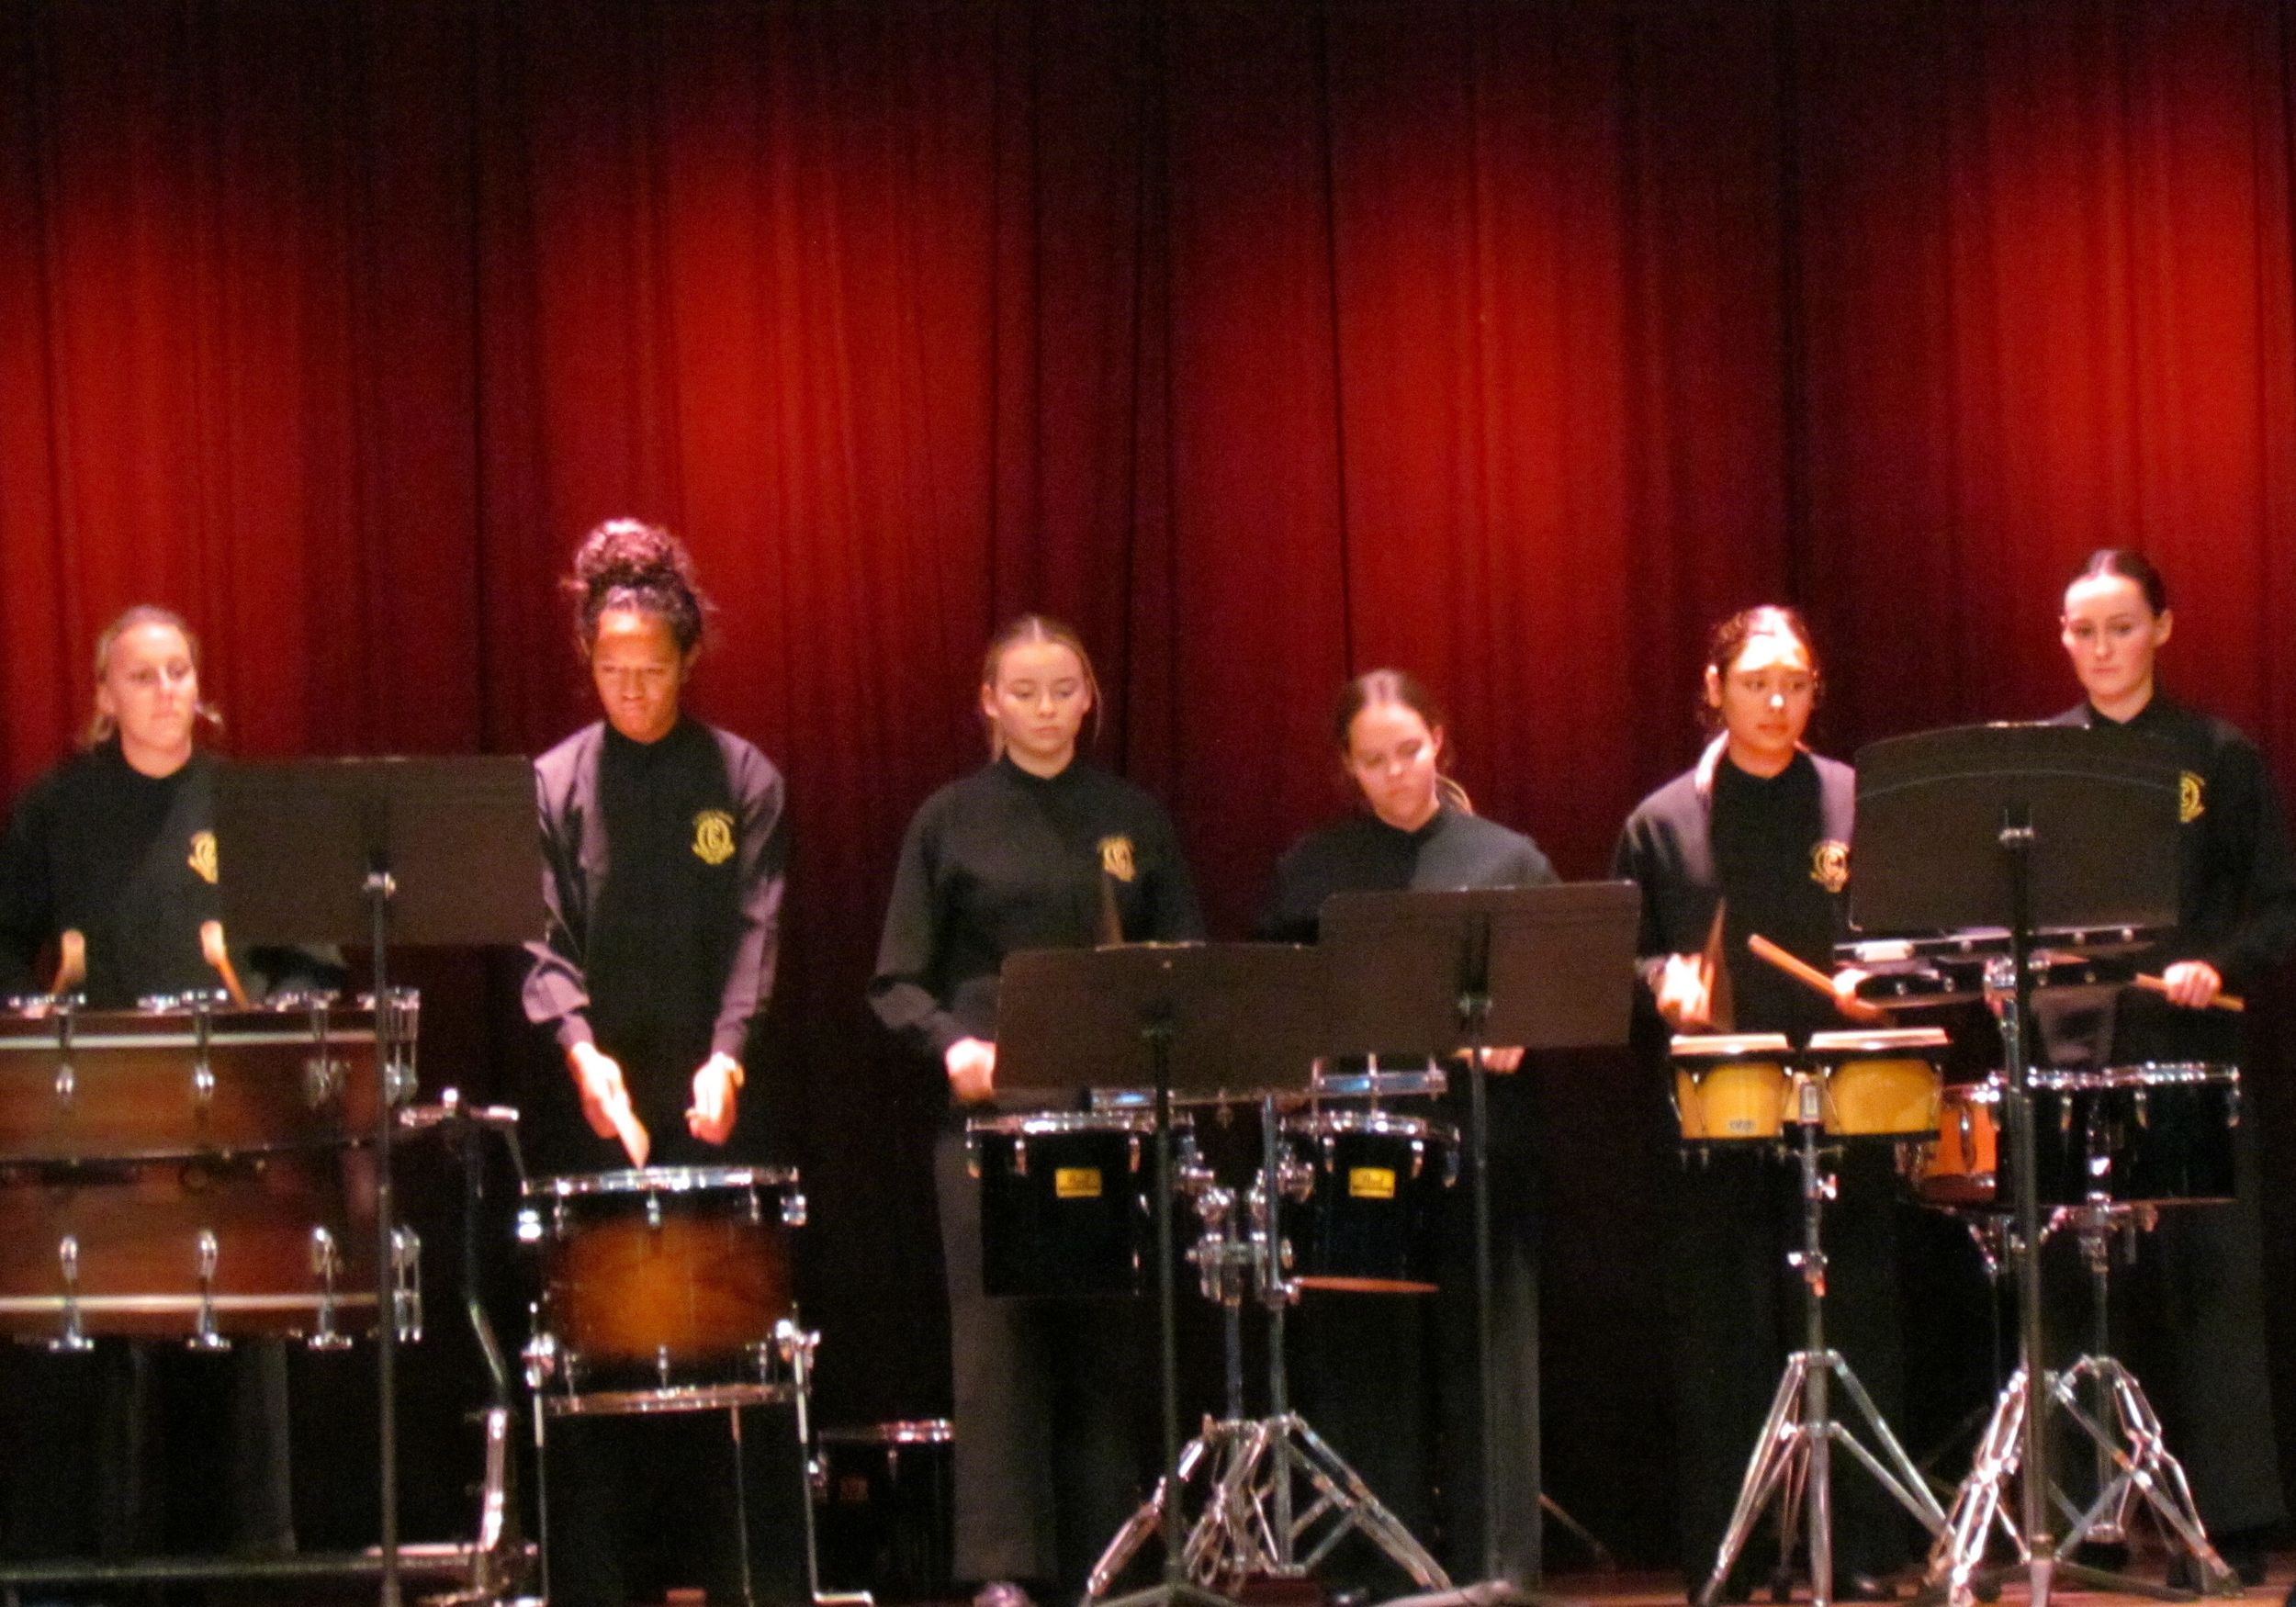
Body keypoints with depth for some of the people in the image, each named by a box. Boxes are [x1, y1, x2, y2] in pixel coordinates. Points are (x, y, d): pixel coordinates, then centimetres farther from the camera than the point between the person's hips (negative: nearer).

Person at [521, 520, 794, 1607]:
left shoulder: (741, 781, 5)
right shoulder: (553, 786, 7)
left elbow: (755, 936, -3)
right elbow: (542, 940, -1)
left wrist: (727, 1058, -19)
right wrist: (579, 1048, -19)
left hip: (708, 1102, 0)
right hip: (590, 1105, 0)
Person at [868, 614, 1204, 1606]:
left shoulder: (1133, 820, 13)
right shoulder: (952, 821, 7)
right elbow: (898, 982, 5)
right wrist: (951, 1042, -15)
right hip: (993, 1106, -2)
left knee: (1110, 1334, 1)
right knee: (999, 1328, -8)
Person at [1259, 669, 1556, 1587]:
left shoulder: (1507, 860, 9)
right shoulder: (1312, 870, 12)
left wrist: (1516, 1035, -12)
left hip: (1479, 1141, -1)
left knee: (1484, 1367, -1)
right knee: (1363, 1370, 1)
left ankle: (1493, 1575, 3)